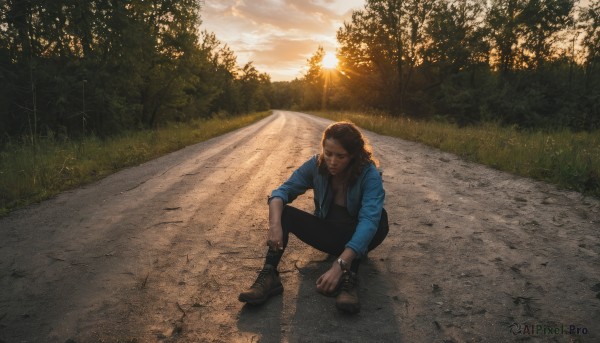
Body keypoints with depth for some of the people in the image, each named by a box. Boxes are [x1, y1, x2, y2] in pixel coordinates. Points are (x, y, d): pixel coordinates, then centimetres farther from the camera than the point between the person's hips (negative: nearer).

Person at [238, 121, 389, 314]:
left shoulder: (370, 174, -25)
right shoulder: (316, 165, -14)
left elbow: (369, 220, -39)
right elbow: (283, 191, -20)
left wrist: (340, 265, -51)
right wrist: (275, 225, -42)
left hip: (356, 239, -2)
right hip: (327, 234, 3)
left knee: (380, 217, -34)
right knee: (283, 211, -20)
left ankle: (349, 278, -39)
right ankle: (269, 276, -33)